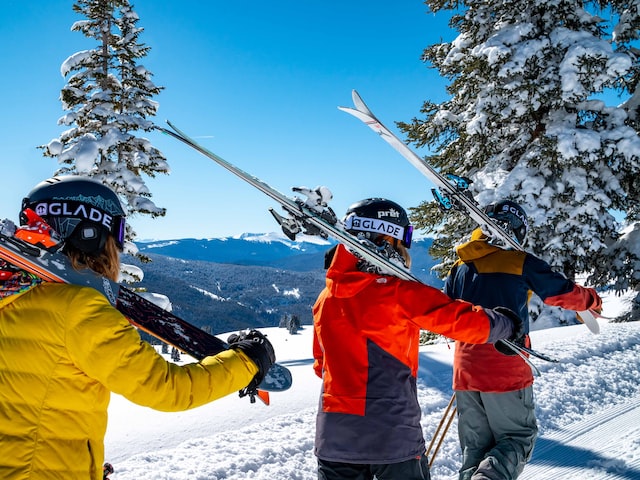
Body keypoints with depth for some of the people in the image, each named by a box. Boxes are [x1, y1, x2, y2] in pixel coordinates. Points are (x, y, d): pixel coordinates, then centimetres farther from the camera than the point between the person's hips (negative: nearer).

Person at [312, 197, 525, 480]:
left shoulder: (325, 298, 4)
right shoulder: (400, 293, -14)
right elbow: (461, 320, -13)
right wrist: (506, 324, 6)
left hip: (333, 435, 5)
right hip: (393, 437, -5)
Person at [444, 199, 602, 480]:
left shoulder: (460, 266, 9)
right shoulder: (521, 263, -4)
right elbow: (564, 293, 6)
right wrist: (592, 300, 27)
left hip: (465, 370, 5)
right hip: (506, 370, -4)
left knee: (474, 446, 15)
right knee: (518, 437, 9)